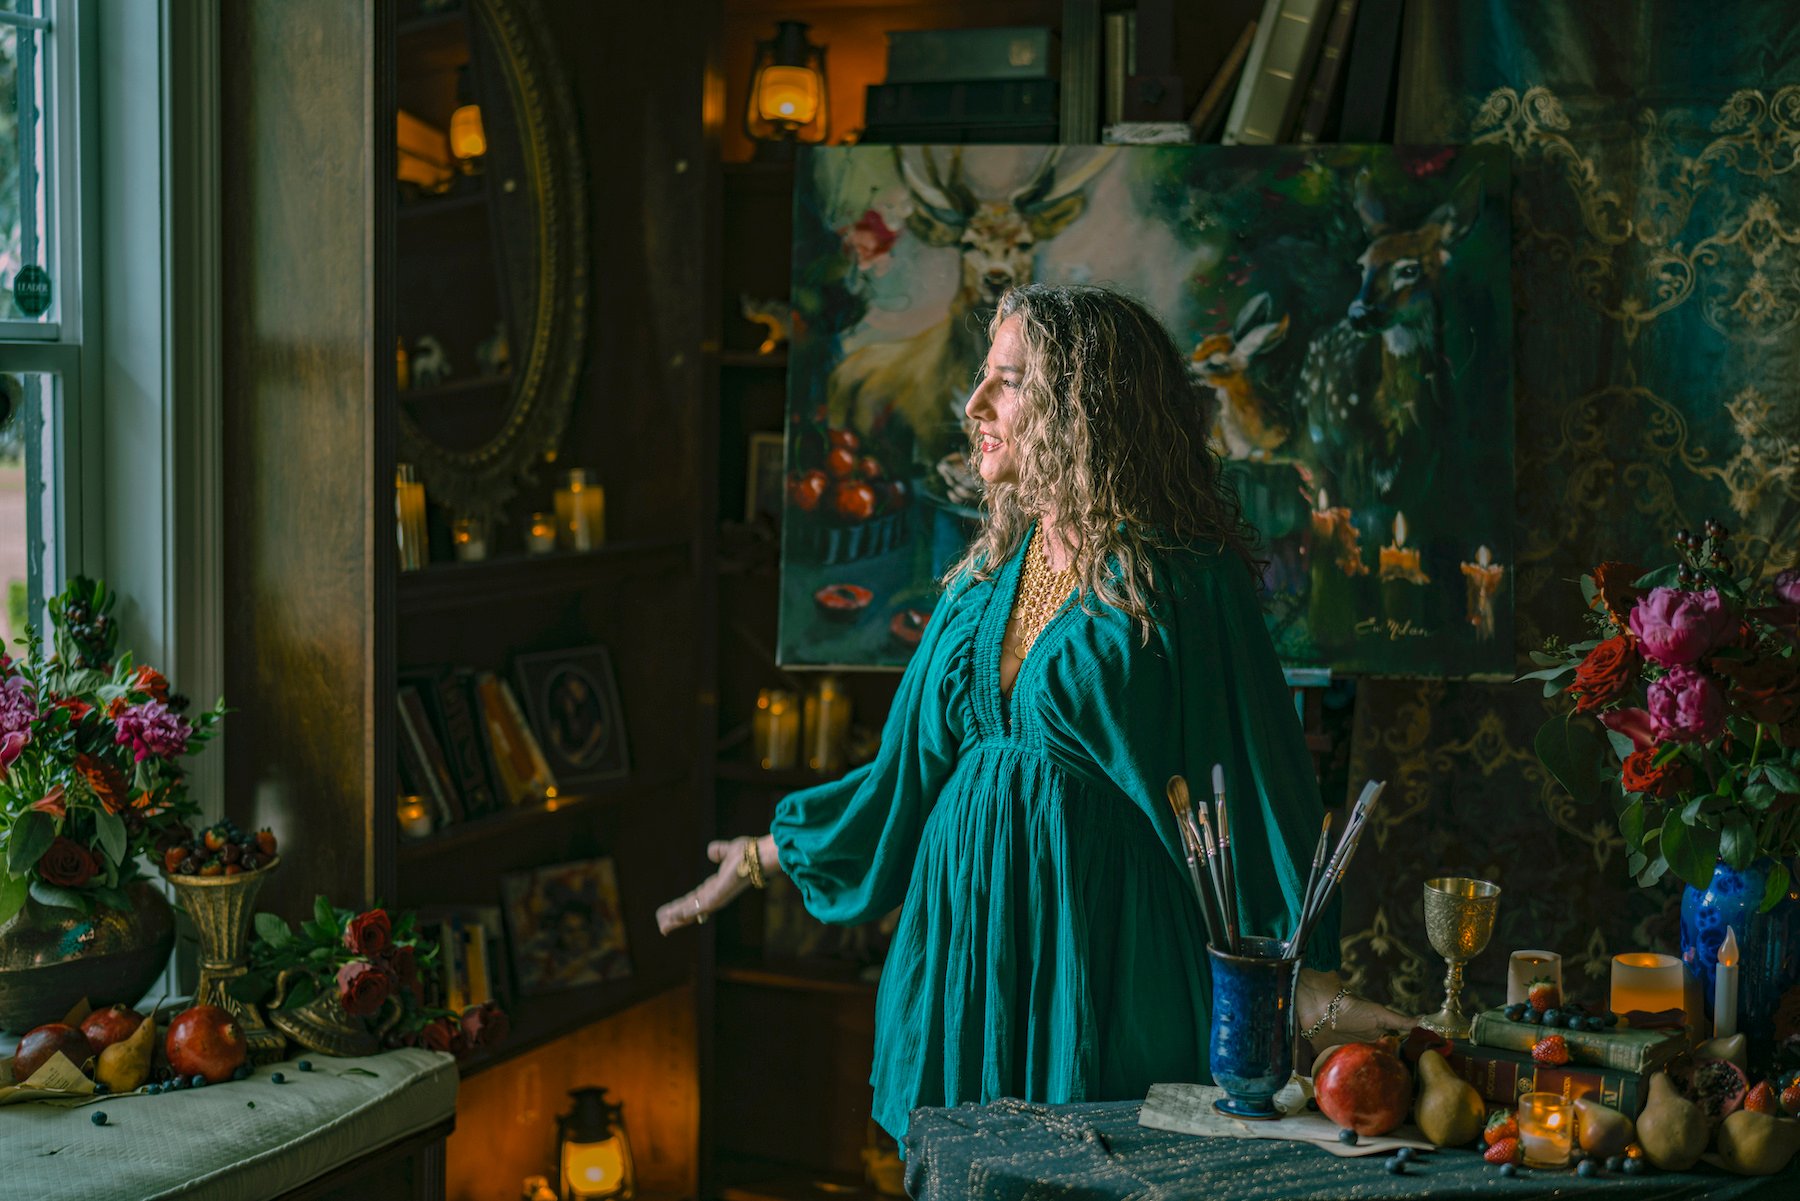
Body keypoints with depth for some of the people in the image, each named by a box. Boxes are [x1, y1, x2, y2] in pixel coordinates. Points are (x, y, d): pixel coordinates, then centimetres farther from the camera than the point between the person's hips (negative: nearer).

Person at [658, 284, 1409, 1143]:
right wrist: (762, 856, 22)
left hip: (1106, 946, -6)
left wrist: (1308, 987, -17)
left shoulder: (1183, 584, -10)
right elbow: (909, 769, 17)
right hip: (968, 938, 6)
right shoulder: (984, 580, 9)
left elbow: (1252, 783, -12)